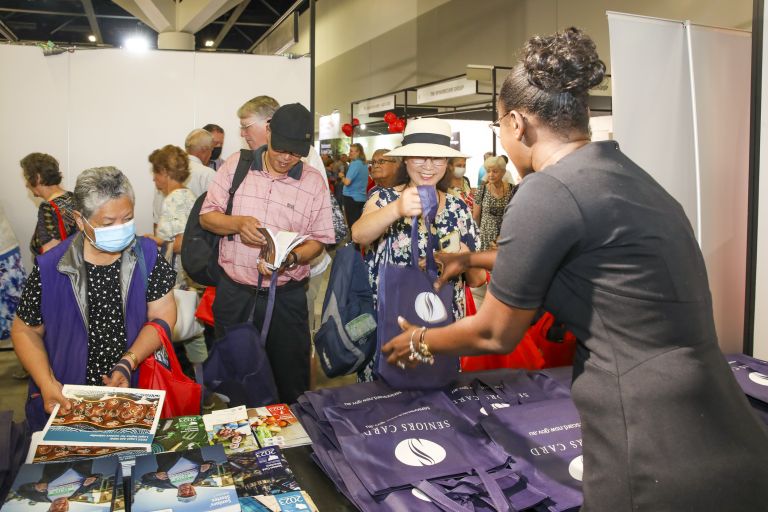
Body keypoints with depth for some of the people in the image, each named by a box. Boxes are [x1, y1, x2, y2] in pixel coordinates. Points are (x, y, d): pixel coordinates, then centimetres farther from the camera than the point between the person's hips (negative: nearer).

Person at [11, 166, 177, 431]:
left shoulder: (147, 255, -3)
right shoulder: (49, 268, -6)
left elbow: (163, 315, -4)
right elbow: (25, 330, 5)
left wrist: (128, 364, -16)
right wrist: (46, 383, -9)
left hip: (136, 387, 0)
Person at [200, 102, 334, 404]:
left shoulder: (314, 182, -1)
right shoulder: (236, 166, 1)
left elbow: (319, 240, 0)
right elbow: (207, 216, 3)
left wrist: (290, 259, -20)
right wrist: (238, 223, -17)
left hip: (286, 297, -1)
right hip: (234, 292, 1)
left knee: (291, 377, 9)